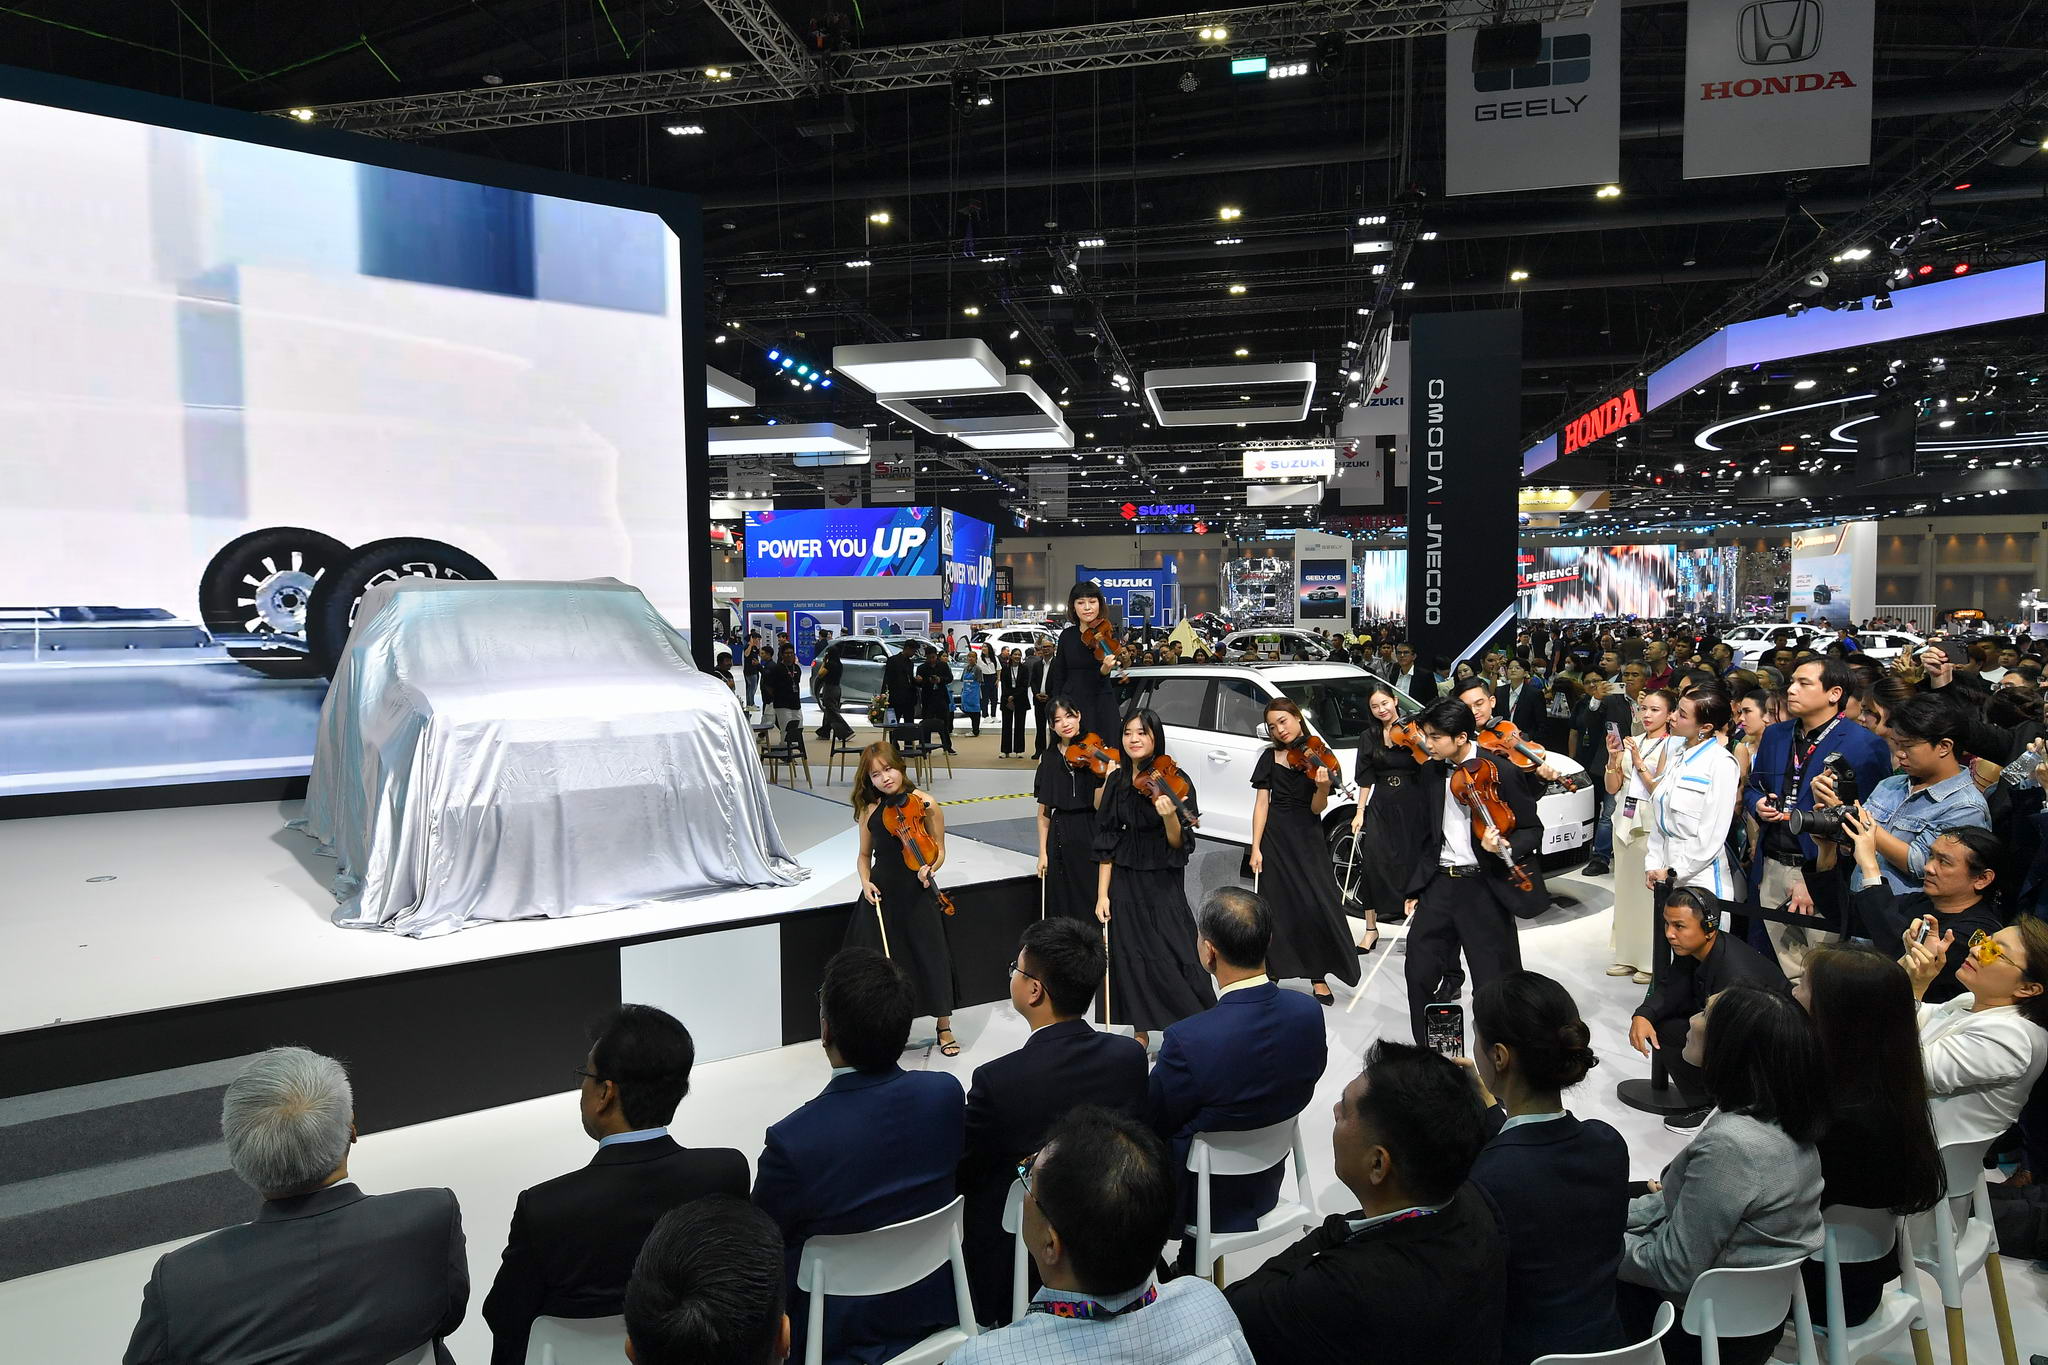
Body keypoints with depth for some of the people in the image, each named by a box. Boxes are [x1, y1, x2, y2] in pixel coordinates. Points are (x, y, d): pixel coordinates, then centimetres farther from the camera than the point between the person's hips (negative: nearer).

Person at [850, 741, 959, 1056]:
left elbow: (939, 851, 0)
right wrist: (865, 881, -5)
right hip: (880, 893, 3)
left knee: (931, 957, -1)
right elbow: (864, 855, 13)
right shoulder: (870, 810, 2)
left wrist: (929, 868, -20)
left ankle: (944, 1027, 19)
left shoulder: (924, 804, -7)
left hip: (917, 892, -3)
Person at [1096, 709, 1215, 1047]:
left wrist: (1169, 816, -31)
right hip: (1124, 884, 3)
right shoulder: (1116, 782, 2)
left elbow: (1179, 843, -11)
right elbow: (1106, 844, 3)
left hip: (1163, 886, -3)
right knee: (1130, 959, 7)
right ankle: (1141, 1033, 23)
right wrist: (1102, 894, 0)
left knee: (1177, 960, -7)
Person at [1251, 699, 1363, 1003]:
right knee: (1278, 909, 4)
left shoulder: (1317, 757, -1)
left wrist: (1323, 787, -28)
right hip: (1275, 840, 1)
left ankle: (1318, 978, 8)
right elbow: (1262, 804, -1)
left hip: (1308, 841, 0)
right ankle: (1272, 975, 17)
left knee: (1318, 906, -5)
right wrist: (1255, 848, -6)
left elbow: (1316, 809, -7)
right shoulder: (1270, 758, 1)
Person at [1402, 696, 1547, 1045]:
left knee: (1495, 983, 1)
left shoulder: (1500, 772, -11)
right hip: (1439, 882, 6)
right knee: (1420, 971, 8)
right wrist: (1417, 887, 15)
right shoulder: (1432, 773, 7)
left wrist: (1505, 846, -27)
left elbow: (1532, 830, -6)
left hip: (1485, 886, -5)